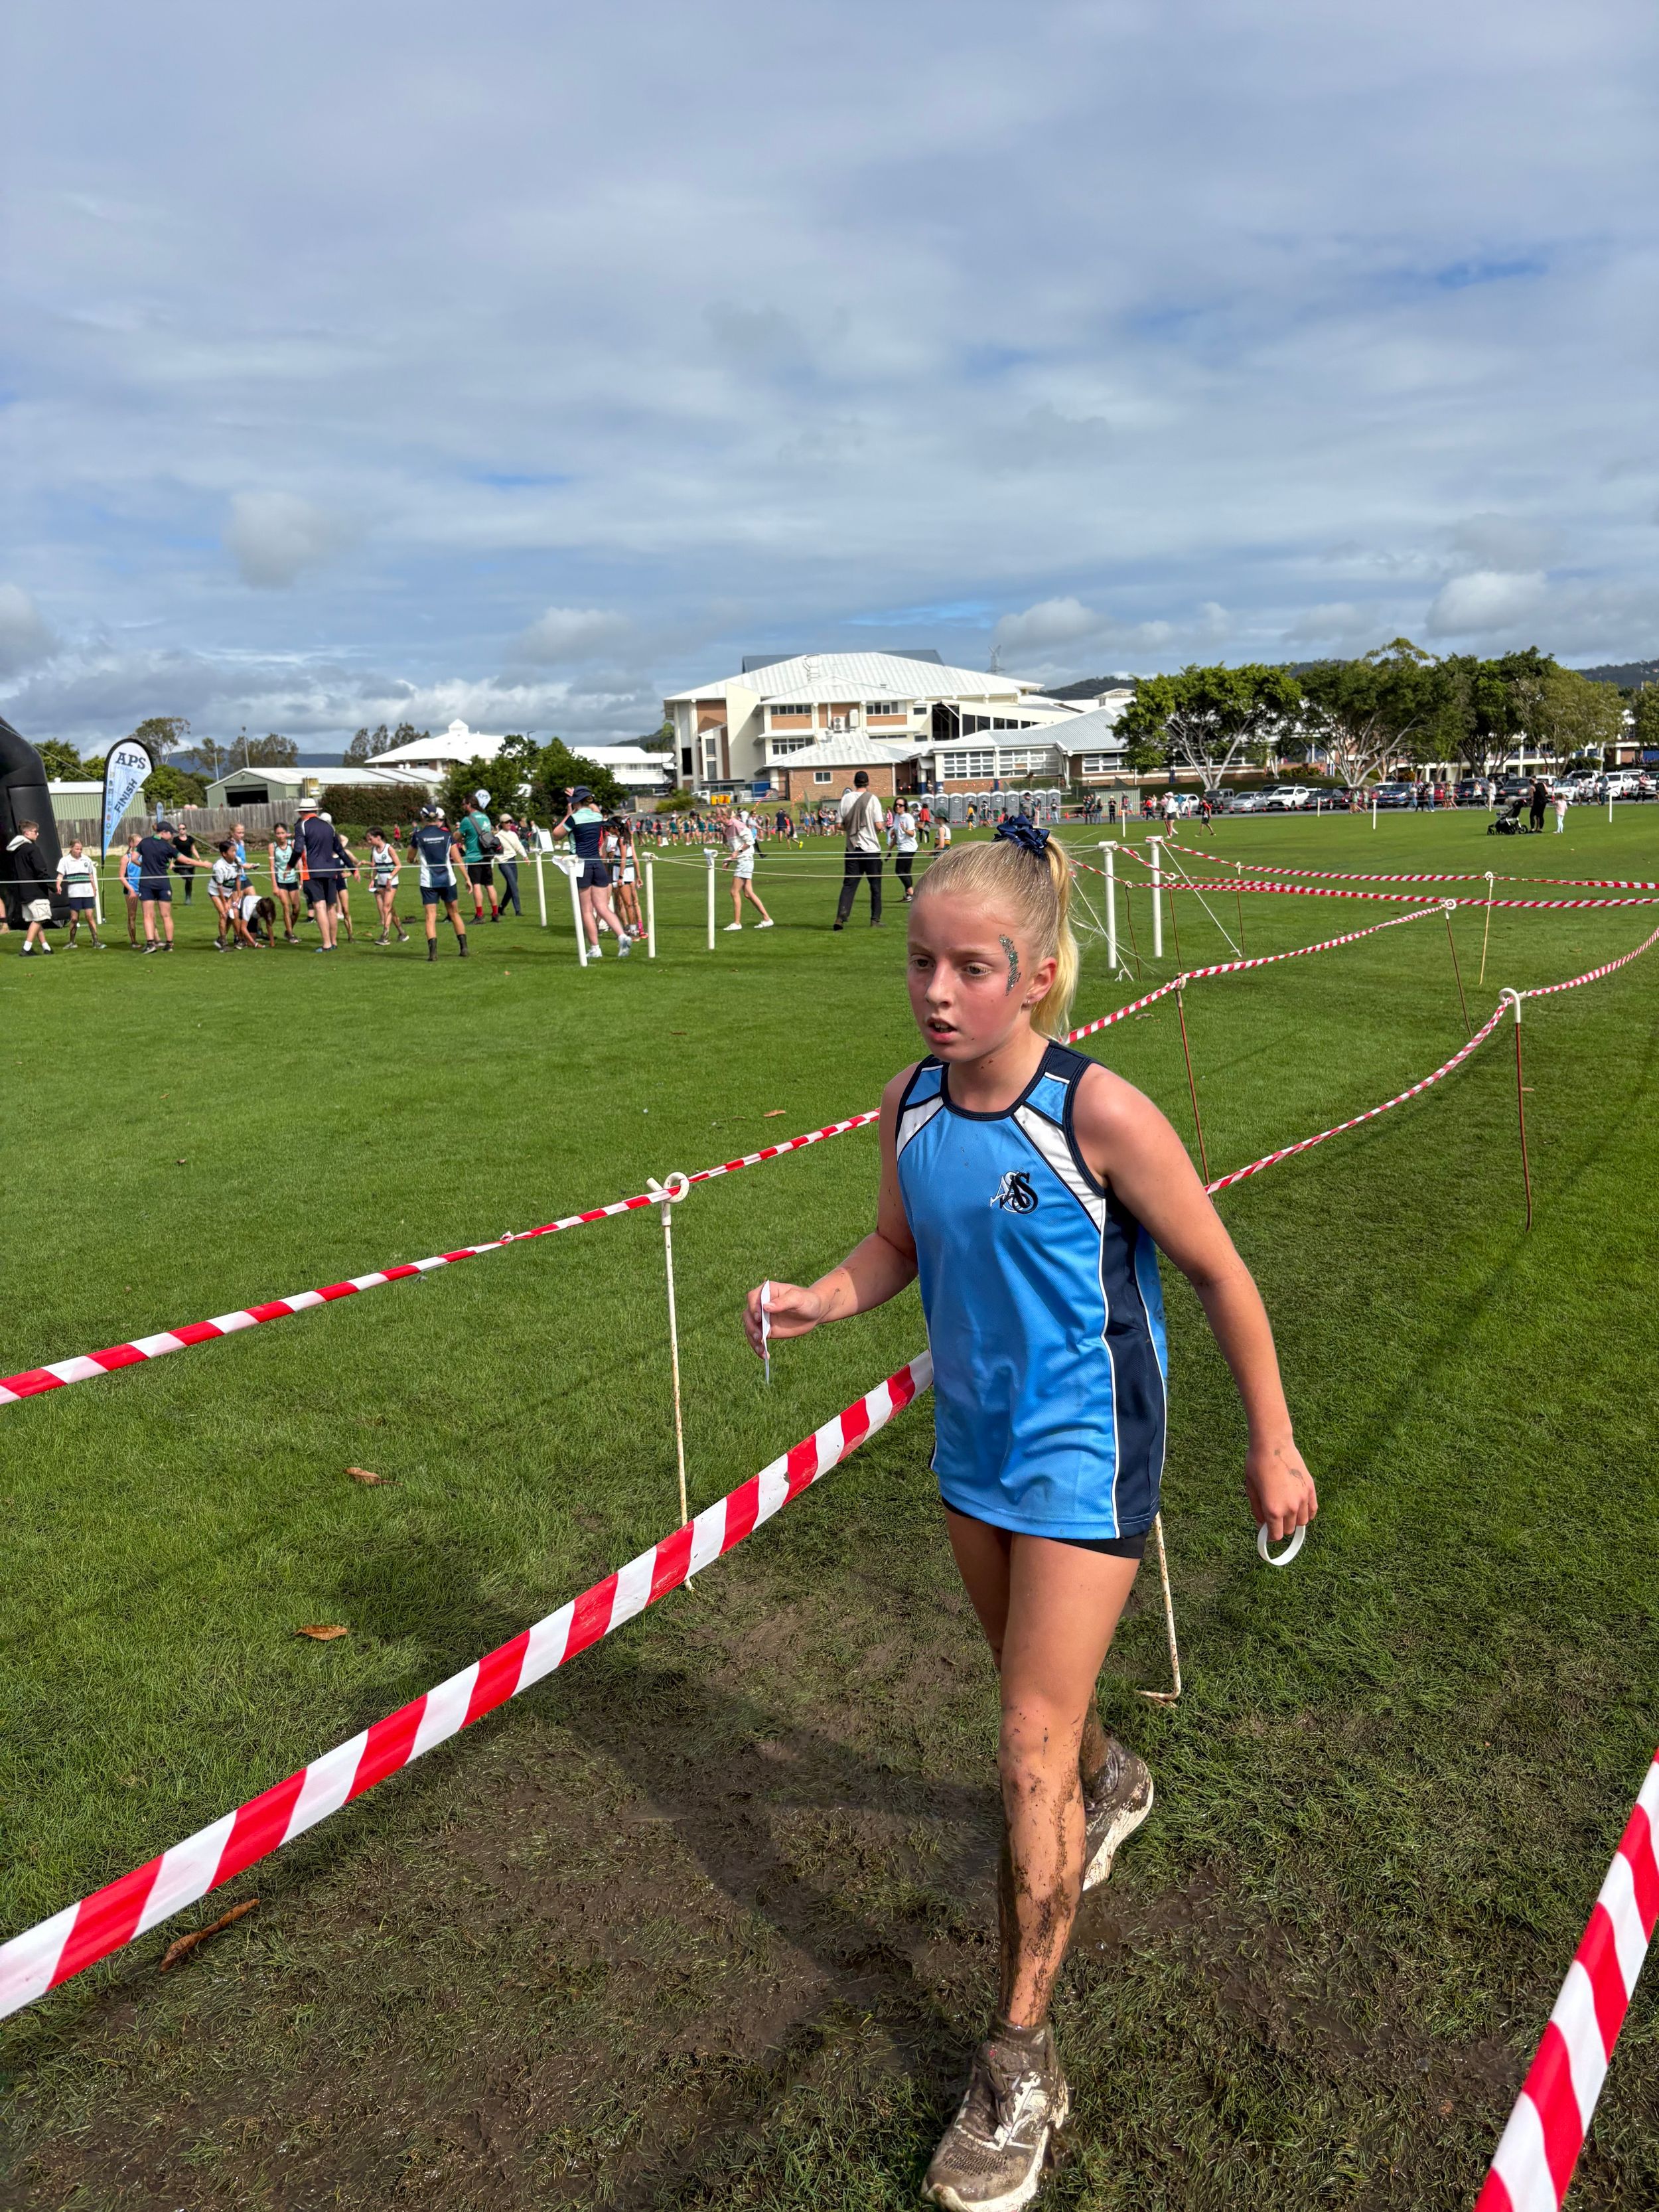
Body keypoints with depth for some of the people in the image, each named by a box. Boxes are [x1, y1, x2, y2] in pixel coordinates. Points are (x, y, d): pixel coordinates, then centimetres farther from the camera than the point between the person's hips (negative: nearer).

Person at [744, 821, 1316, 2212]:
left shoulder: (1099, 1116, -24)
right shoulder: (910, 1105, -8)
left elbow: (1219, 1273, -13)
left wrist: (1272, 1446, -6)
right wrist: (821, 1300, -13)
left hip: (1082, 1459, -6)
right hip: (974, 1444, 6)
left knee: (1030, 1750, -2)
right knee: (1035, 1687, 27)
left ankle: (1022, 2069, 15)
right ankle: (1111, 1786, 62)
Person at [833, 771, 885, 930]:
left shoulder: (846, 798, 0)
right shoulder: (872, 799, -8)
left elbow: (841, 826, 2)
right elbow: (879, 825, -13)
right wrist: (878, 830, 9)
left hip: (852, 848, 3)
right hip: (871, 848, -2)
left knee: (849, 884, 5)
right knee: (875, 885, 8)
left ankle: (841, 917, -10)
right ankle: (875, 920, 9)